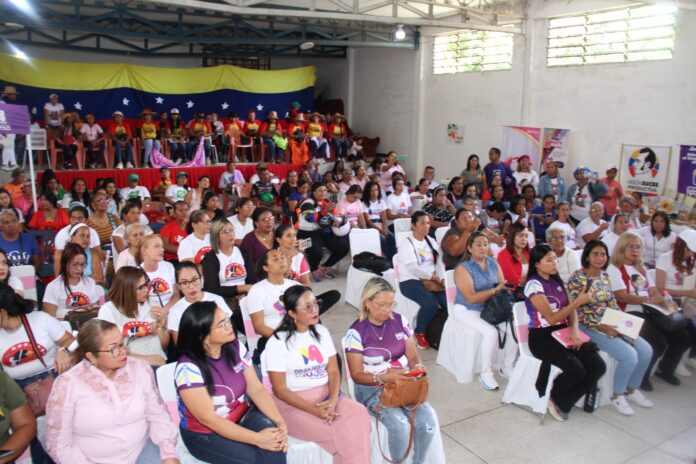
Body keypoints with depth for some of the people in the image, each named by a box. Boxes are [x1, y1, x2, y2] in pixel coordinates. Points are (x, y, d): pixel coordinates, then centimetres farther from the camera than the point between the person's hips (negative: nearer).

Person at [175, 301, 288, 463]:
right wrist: (258, 439, -25)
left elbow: (256, 389, -5)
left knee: (275, 442, -24)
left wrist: (279, 421, -21)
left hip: (242, 416, 5)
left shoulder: (235, 347, -6)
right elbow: (208, 419, -22)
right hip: (205, 434, -4)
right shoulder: (188, 368, -23)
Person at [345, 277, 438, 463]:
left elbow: (413, 356, 6)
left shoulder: (400, 321, 2)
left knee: (428, 420, -20)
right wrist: (384, 378, -26)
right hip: (372, 389, -4)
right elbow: (357, 375, -10)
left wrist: (418, 369, -17)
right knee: (400, 424, -29)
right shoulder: (356, 331, -10)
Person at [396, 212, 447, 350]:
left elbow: (439, 262, 11)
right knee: (430, 303, -32)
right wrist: (432, 276, -10)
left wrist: (442, 278, -7)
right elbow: (412, 267, -14)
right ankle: (420, 333, -8)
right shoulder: (407, 244, -3)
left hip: (432, 280, 6)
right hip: (410, 281, -6)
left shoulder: (431, 242, 19)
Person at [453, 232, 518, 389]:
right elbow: (471, 298, -21)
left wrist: (505, 290, -22)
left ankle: (507, 368, 3)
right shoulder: (463, 268, -15)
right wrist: (495, 290, -25)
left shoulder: (493, 263, 4)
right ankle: (486, 374, -10)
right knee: (491, 332, -29)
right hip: (466, 310, -6)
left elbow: (503, 287, 2)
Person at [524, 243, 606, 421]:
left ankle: (562, 403, 4)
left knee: (598, 366, -12)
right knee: (577, 370, -28)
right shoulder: (534, 284, -11)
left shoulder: (557, 281, 13)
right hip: (542, 338, -7)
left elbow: (570, 309, 10)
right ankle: (552, 397, 4)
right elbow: (552, 318, -16)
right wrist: (578, 302, -18)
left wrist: (575, 330, -10)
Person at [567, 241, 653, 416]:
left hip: (610, 323, 8)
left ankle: (632, 389, 16)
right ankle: (617, 395, 2)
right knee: (629, 355, -21)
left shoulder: (605, 275, 10)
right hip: (588, 327, -7)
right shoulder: (577, 278, -13)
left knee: (646, 350, -6)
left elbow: (612, 303, 15)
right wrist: (600, 327, -21)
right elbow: (574, 310, -17)